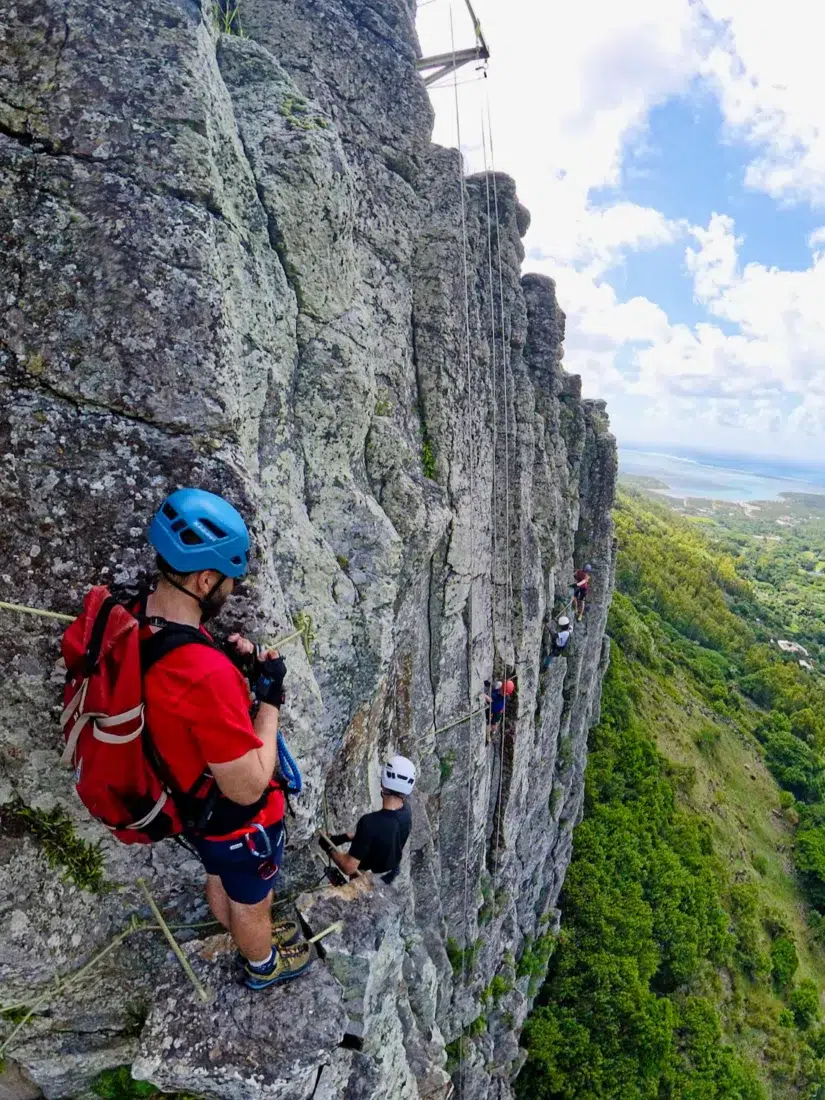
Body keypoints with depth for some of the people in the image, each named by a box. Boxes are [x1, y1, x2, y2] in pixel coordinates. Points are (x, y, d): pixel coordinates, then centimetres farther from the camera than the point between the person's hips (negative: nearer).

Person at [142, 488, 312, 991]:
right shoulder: (206, 677, -44)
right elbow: (248, 788, -32)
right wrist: (271, 698, -24)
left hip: (189, 805, 7)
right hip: (238, 821, -7)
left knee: (220, 882, 35)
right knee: (251, 901, 26)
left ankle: (251, 937, 64)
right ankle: (263, 965, 57)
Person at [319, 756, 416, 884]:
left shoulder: (370, 822, -38)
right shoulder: (406, 810, -18)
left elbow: (349, 868, -31)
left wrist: (329, 848, -16)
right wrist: (344, 837, -3)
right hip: (392, 873, 5)